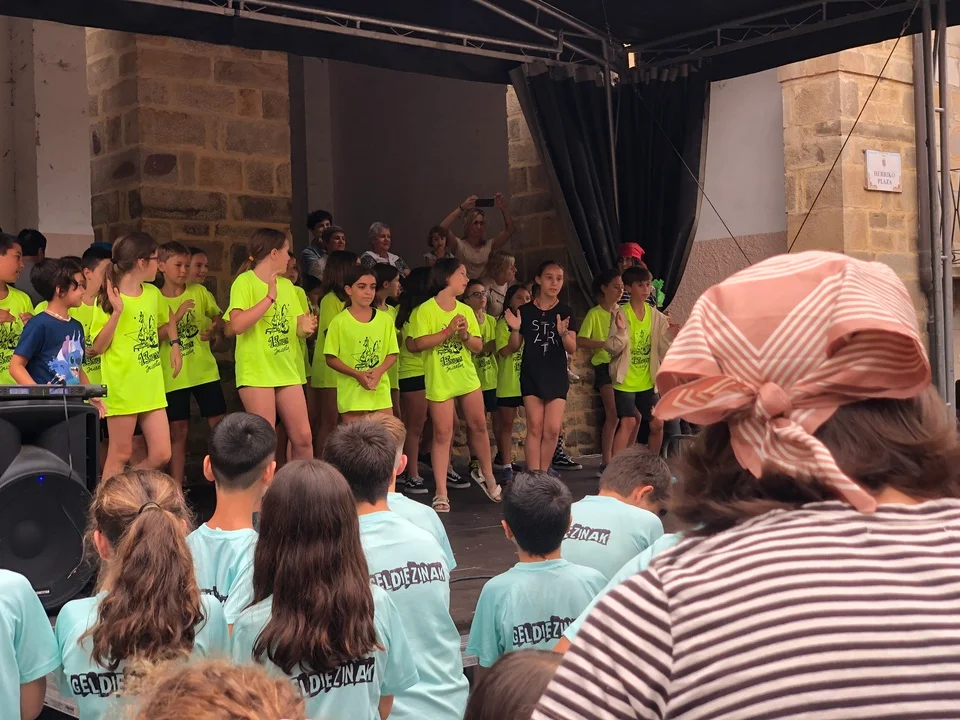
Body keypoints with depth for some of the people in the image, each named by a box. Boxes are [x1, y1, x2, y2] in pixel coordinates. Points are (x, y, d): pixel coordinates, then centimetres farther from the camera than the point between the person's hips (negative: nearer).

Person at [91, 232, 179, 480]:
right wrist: (117, 312, -21)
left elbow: (166, 321, 27)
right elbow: (99, 347, -11)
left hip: (152, 387, 6)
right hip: (122, 388, -6)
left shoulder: (153, 293, 7)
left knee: (161, 454, 4)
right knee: (120, 455, 1)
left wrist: (174, 343, 9)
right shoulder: (109, 299, -10)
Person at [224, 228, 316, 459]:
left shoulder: (287, 285, 13)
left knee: (303, 437, 4)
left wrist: (305, 328, -5)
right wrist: (269, 298, -20)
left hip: (287, 370, 6)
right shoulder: (245, 281, -7)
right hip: (257, 373, -6)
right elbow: (236, 325, -20)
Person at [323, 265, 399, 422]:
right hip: (351, 394, -3)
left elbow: (392, 354, 8)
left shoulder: (385, 319, 5)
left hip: (380, 393, 3)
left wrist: (379, 371, -12)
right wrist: (357, 374, -17)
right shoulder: (339, 322, -4)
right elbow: (331, 359, -4)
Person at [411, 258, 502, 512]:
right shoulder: (426, 310, -7)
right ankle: (441, 493, 0)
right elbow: (419, 343, -15)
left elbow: (478, 346, 7)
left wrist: (465, 335, -13)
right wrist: (448, 331, -20)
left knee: (478, 426, 9)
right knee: (443, 434, -3)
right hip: (439, 382, -5)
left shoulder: (466, 311, 8)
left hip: (467, 378, 5)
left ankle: (488, 477, 29)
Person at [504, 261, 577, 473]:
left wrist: (563, 333, -23)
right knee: (535, 428, -4)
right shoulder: (526, 311, 1)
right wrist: (515, 329, -15)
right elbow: (514, 346, 4)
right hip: (531, 375, -1)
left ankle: (544, 472, 13)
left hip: (557, 376, 1)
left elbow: (572, 349, -3)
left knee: (552, 429, -4)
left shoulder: (565, 312, 3)